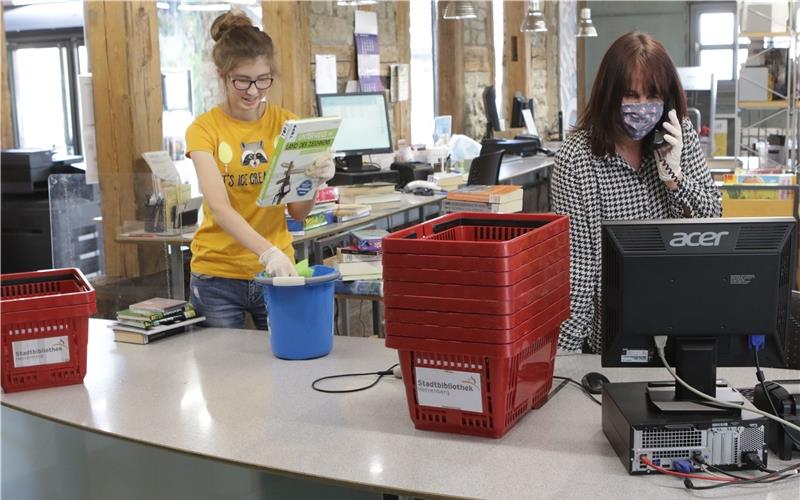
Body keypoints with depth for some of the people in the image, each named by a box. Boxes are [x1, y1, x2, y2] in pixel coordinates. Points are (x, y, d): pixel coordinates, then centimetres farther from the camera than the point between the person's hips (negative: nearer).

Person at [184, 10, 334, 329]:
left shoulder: (285, 123, 2)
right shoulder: (204, 129, -7)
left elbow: (298, 212, 1)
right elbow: (219, 208, -21)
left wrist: (314, 180, -19)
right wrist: (268, 252, -35)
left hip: (277, 270, 2)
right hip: (218, 276, -2)